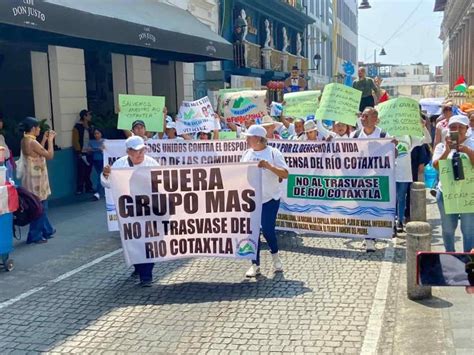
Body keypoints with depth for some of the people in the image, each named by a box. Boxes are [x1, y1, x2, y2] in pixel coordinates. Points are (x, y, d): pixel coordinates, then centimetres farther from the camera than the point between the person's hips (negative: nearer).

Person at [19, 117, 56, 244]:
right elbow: (49, 155, -17)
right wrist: (50, 140, -6)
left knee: (41, 206, 20)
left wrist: (44, 140, 14)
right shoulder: (32, 142, -22)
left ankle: (47, 230, 32)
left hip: (33, 179, 10)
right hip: (36, 180, -10)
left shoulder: (25, 141, 7)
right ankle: (35, 236, 7)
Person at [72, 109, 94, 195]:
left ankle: (89, 188, 16)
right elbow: (75, 141, -9)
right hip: (81, 153, -6)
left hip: (89, 153, 6)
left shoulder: (89, 127, 12)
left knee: (88, 172, 9)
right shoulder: (77, 127, -7)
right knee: (81, 172, -3)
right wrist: (80, 153, -13)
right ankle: (79, 190, 3)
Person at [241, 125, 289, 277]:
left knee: (267, 229, -4)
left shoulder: (273, 153, -7)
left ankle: (275, 255, 26)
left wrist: (269, 166, -24)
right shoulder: (246, 154, 7)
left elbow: (285, 174, -11)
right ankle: (255, 265, 14)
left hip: (270, 199, -4)